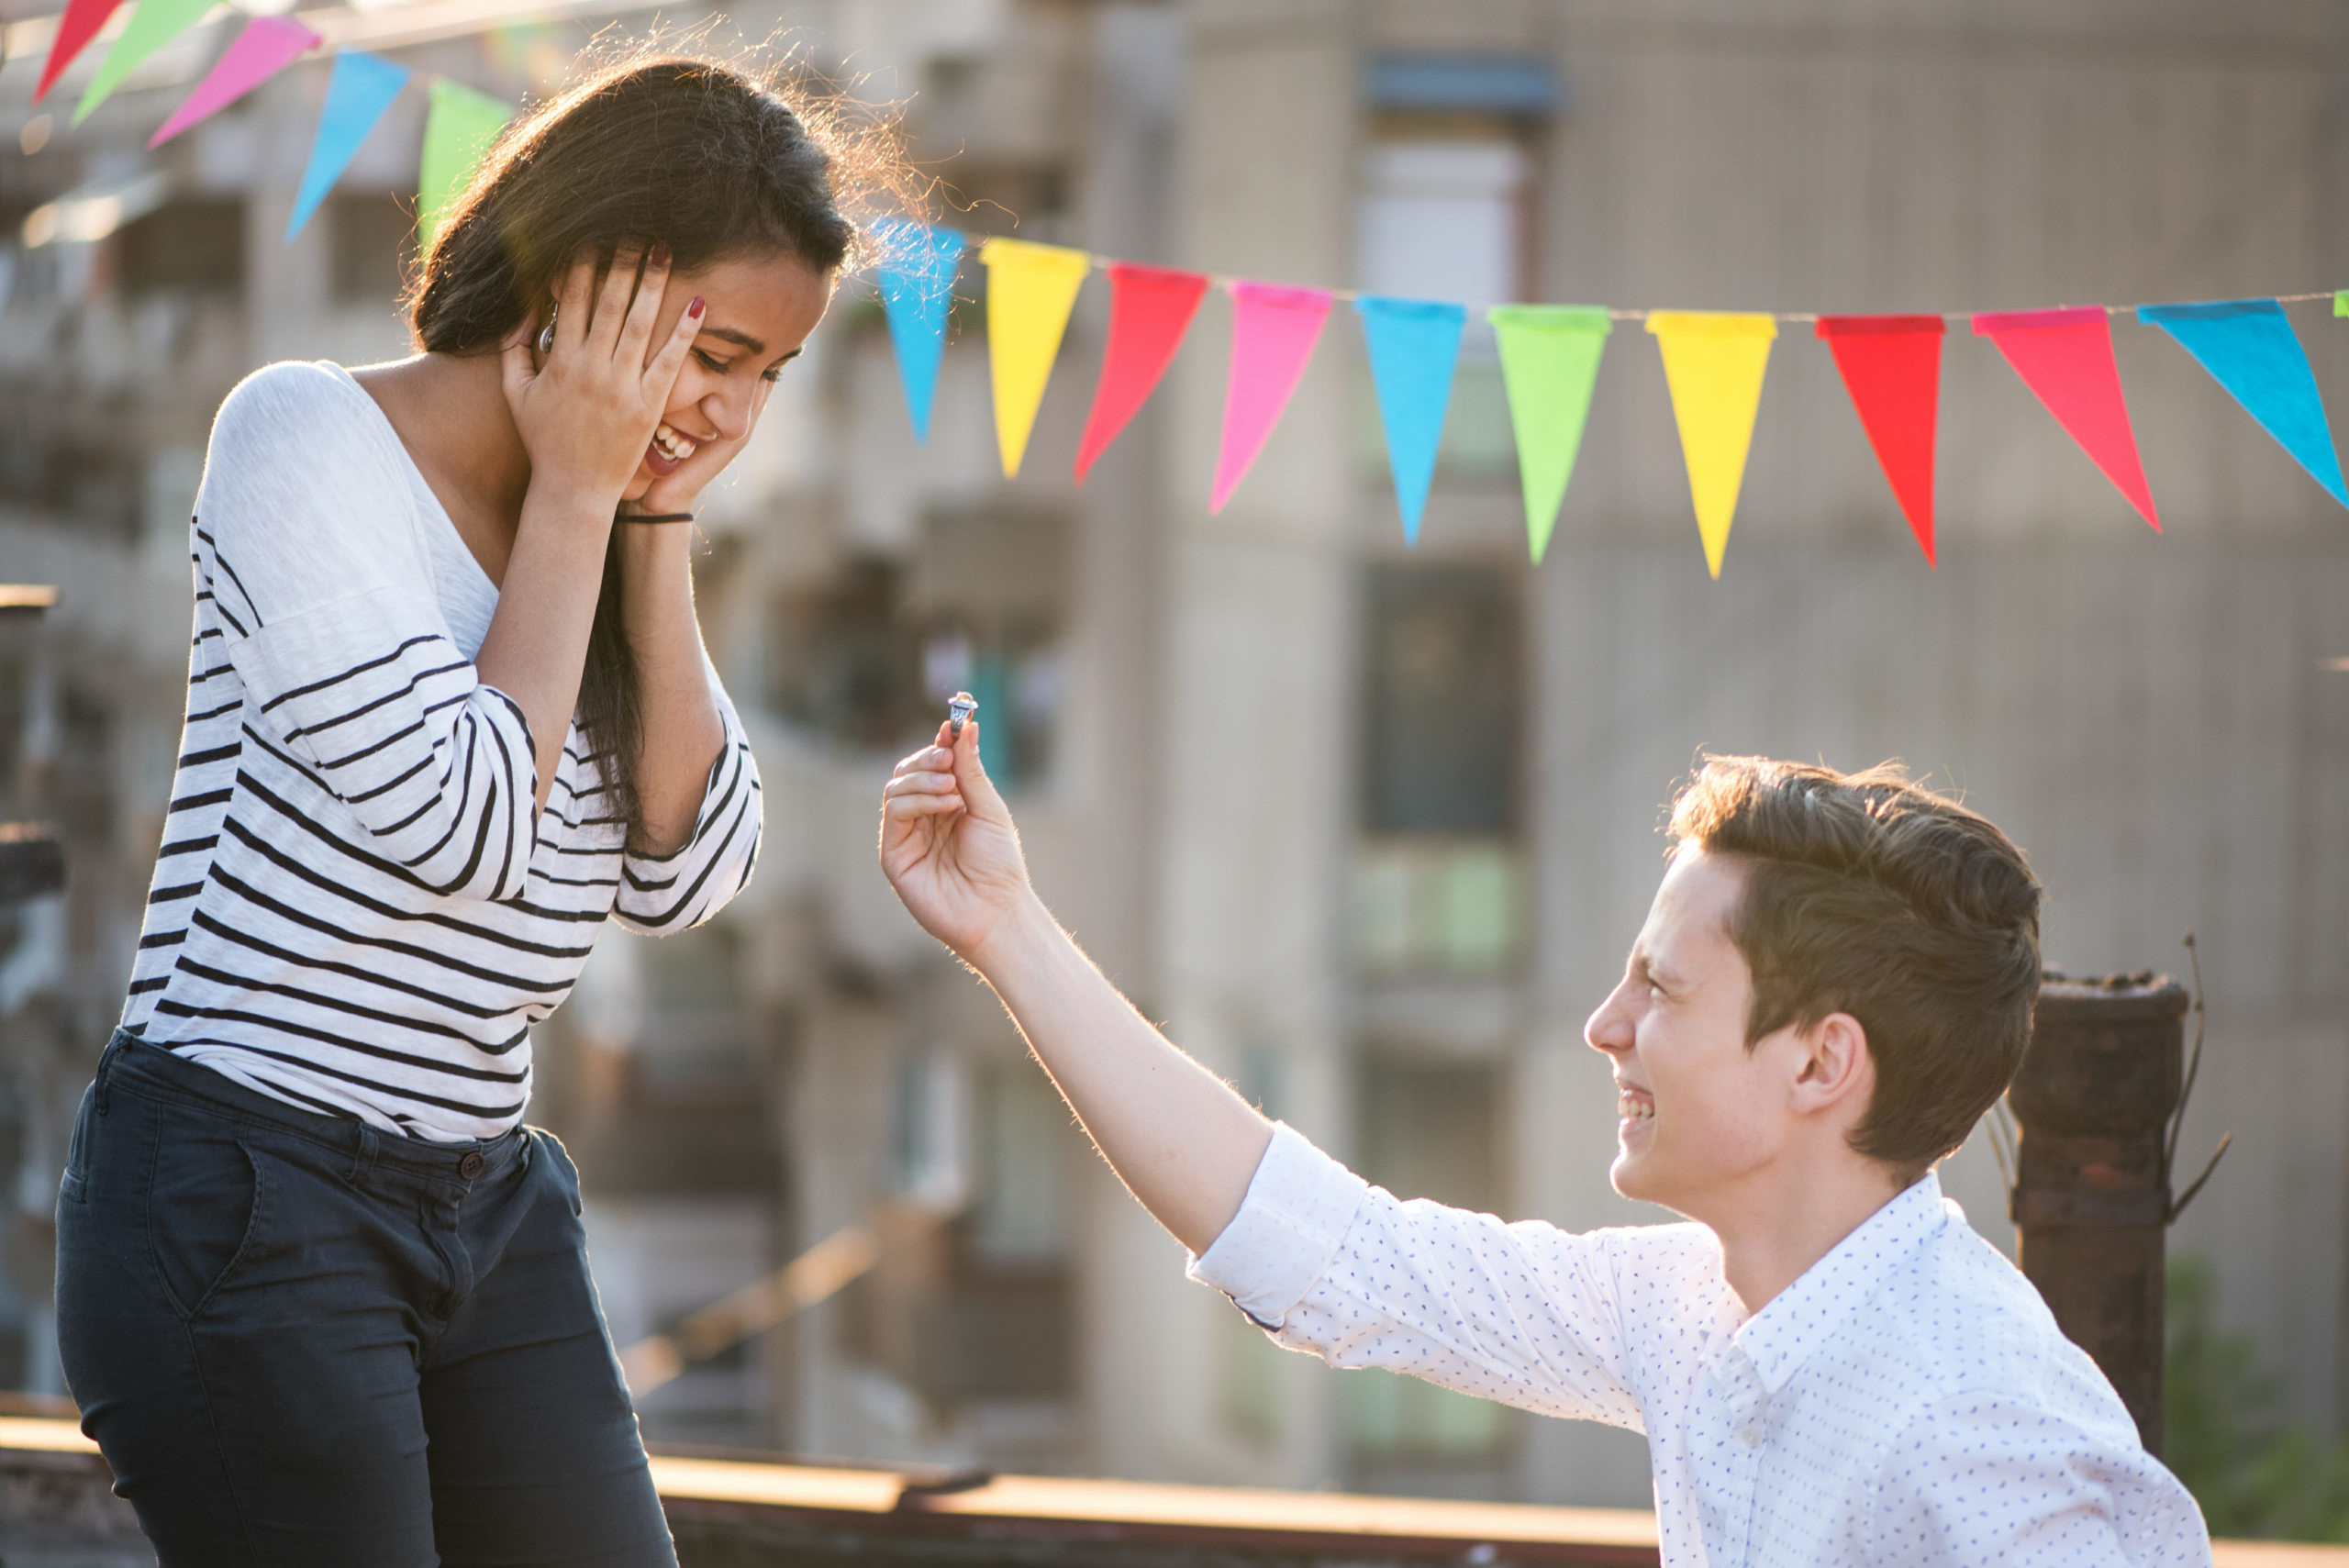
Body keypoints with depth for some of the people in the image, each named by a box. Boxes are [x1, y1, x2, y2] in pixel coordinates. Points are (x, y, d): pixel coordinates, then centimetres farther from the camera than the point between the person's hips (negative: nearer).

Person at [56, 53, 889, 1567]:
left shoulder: (599, 530, 11)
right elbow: (459, 828, -19)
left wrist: (658, 526, -3)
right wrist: (574, 497, -11)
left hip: (492, 1209, 7)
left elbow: (688, 873, 1)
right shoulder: (306, 438, -10)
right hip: (247, 1200, -7)